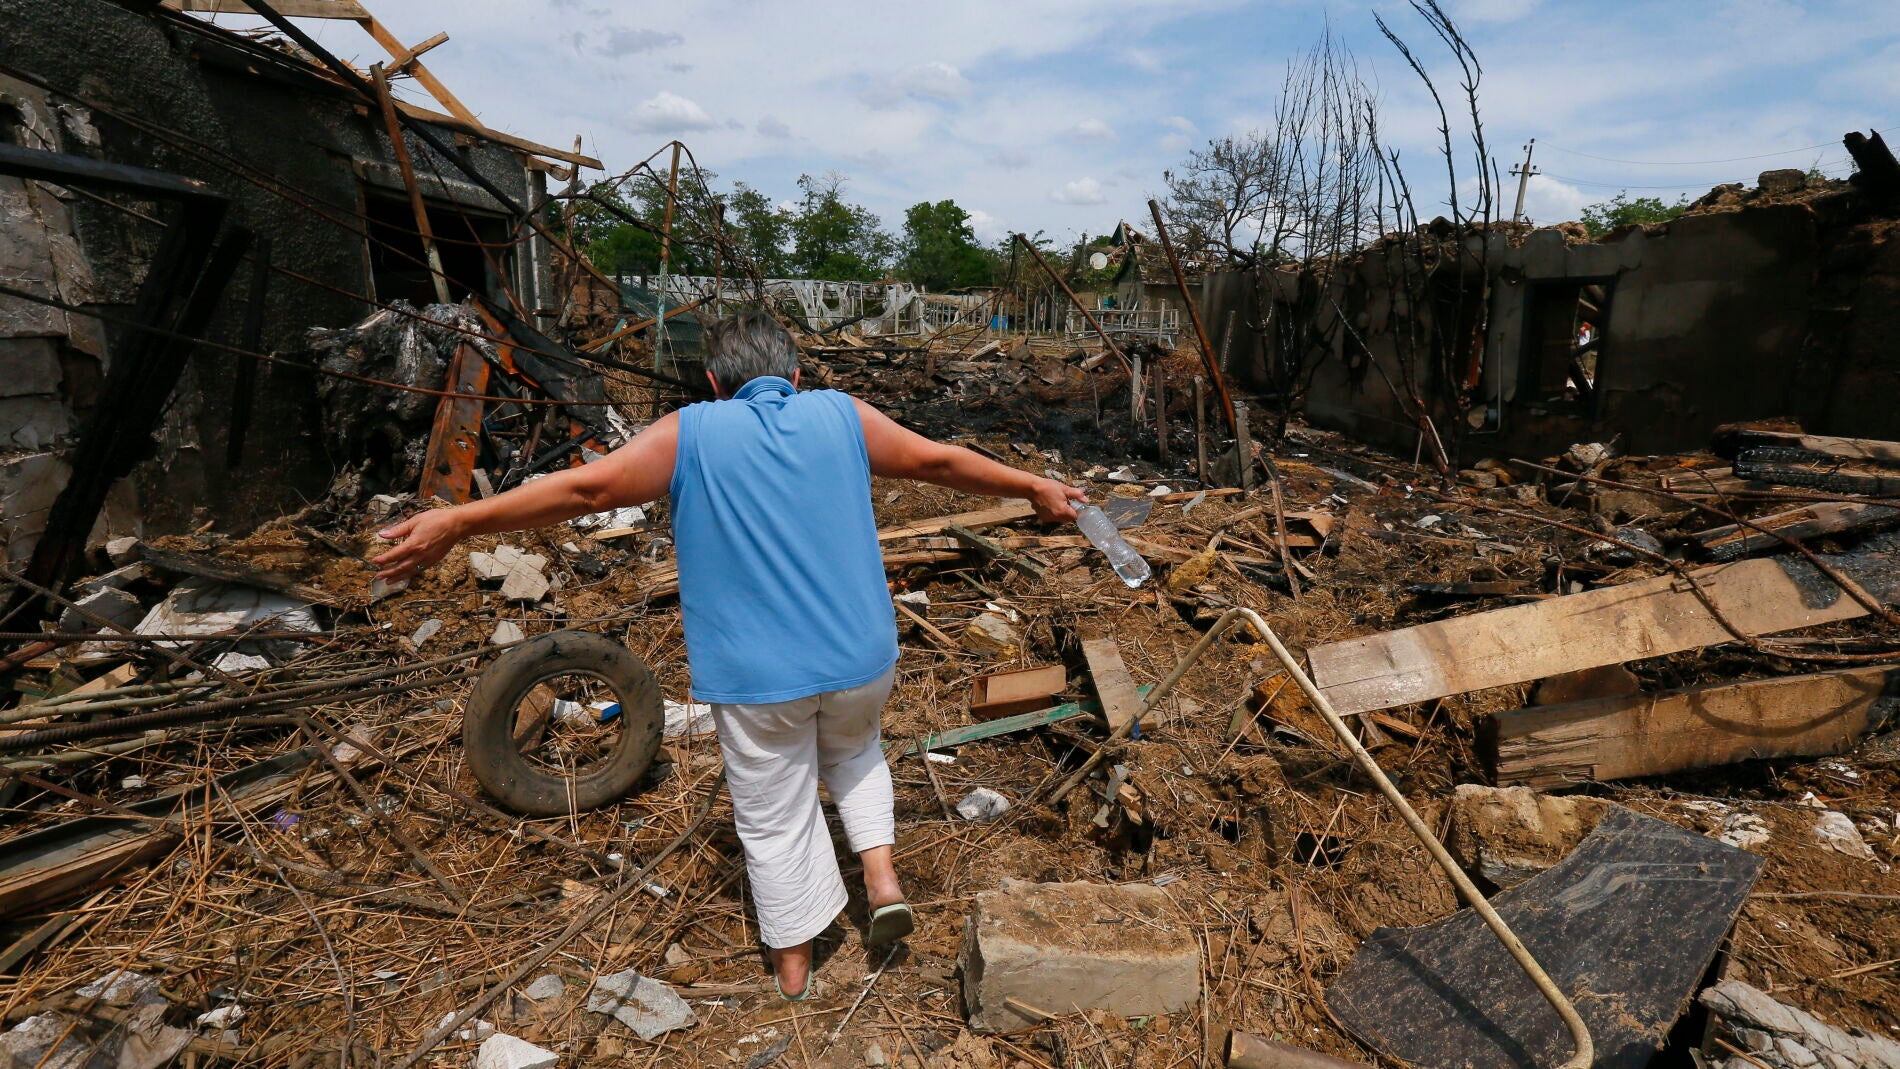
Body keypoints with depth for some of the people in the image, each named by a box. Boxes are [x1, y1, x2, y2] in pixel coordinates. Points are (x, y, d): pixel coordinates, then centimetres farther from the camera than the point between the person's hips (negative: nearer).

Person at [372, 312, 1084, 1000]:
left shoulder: (690, 433, -6)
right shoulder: (841, 416, -2)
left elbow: (586, 487, -8)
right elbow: (940, 461, 4)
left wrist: (456, 522, 1)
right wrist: (1035, 488, 17)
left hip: (755, 678, -2)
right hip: (859, 658, 2)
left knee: (775, 819, 18)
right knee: (854, 752, 33)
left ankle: (792, 963, 37)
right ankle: (882, 877, 21)